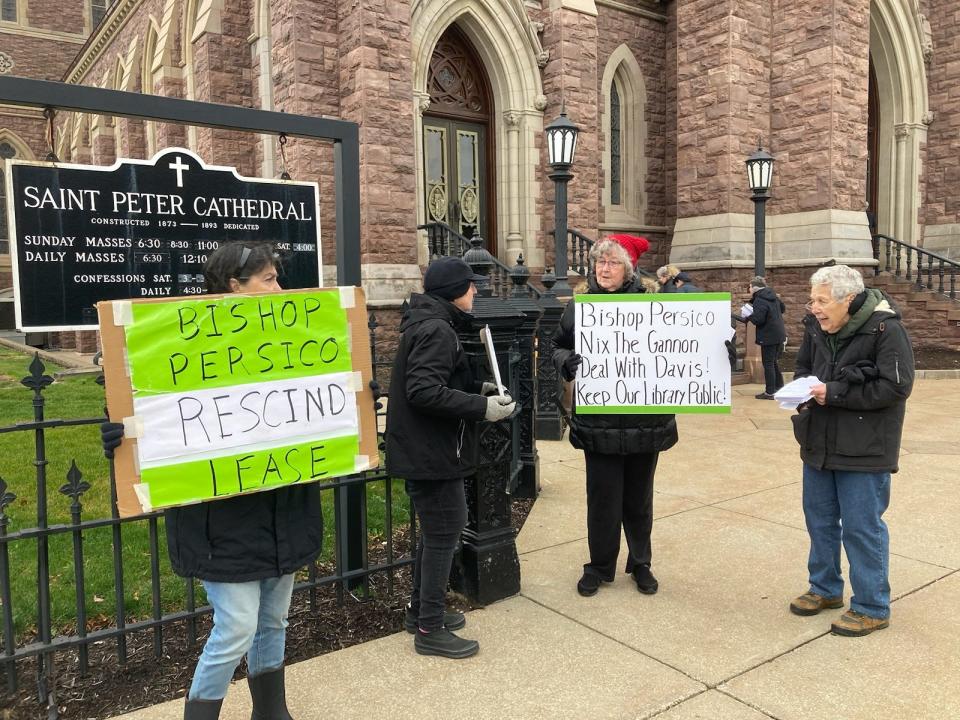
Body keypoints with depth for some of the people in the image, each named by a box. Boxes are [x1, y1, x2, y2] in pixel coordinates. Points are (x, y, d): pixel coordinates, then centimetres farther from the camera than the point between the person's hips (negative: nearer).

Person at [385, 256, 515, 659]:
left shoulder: (427, 324, 13)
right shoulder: (436, 330, -19)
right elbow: (424, 392, -28)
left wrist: (478, 390, 10)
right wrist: (482, 407, -25)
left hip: (423, 451, 11)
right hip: (432, 455, -11)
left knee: (435, 532, 20)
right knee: (444, 535, -1)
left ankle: (421, 611, 33)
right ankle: (430, 630, 11)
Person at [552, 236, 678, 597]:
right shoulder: (578, 308, 2)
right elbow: (558, 347, 10)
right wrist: (568, 361, -11)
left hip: (644, 420, 0)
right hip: (599, 421, 0)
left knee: (639, 497, 14)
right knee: (602, 497, 7)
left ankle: (640, 564, 33)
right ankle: (599, 566, 26)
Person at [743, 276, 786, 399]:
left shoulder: (759, 301, -18)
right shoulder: (773, 296, 10)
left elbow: (758, 319, -25)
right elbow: (783, 307, 23)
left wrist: (748, 316, -7)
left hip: (768, 337, -9)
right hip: (779, 334, 9)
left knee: (768, 363, -2)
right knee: (774, 362, 20)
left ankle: (769, 392, 1)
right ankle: (779, 387, 27)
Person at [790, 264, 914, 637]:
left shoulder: (885, 329, -17)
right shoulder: (816, 326, 1)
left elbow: (896, 386, -20)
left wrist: (833, 393, -21)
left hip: (864, 449, -6)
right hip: (819, 442, 7)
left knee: (862, 528, 3)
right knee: (819, 519, 18)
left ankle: (872, 607, 21)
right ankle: (825, 588, 37)